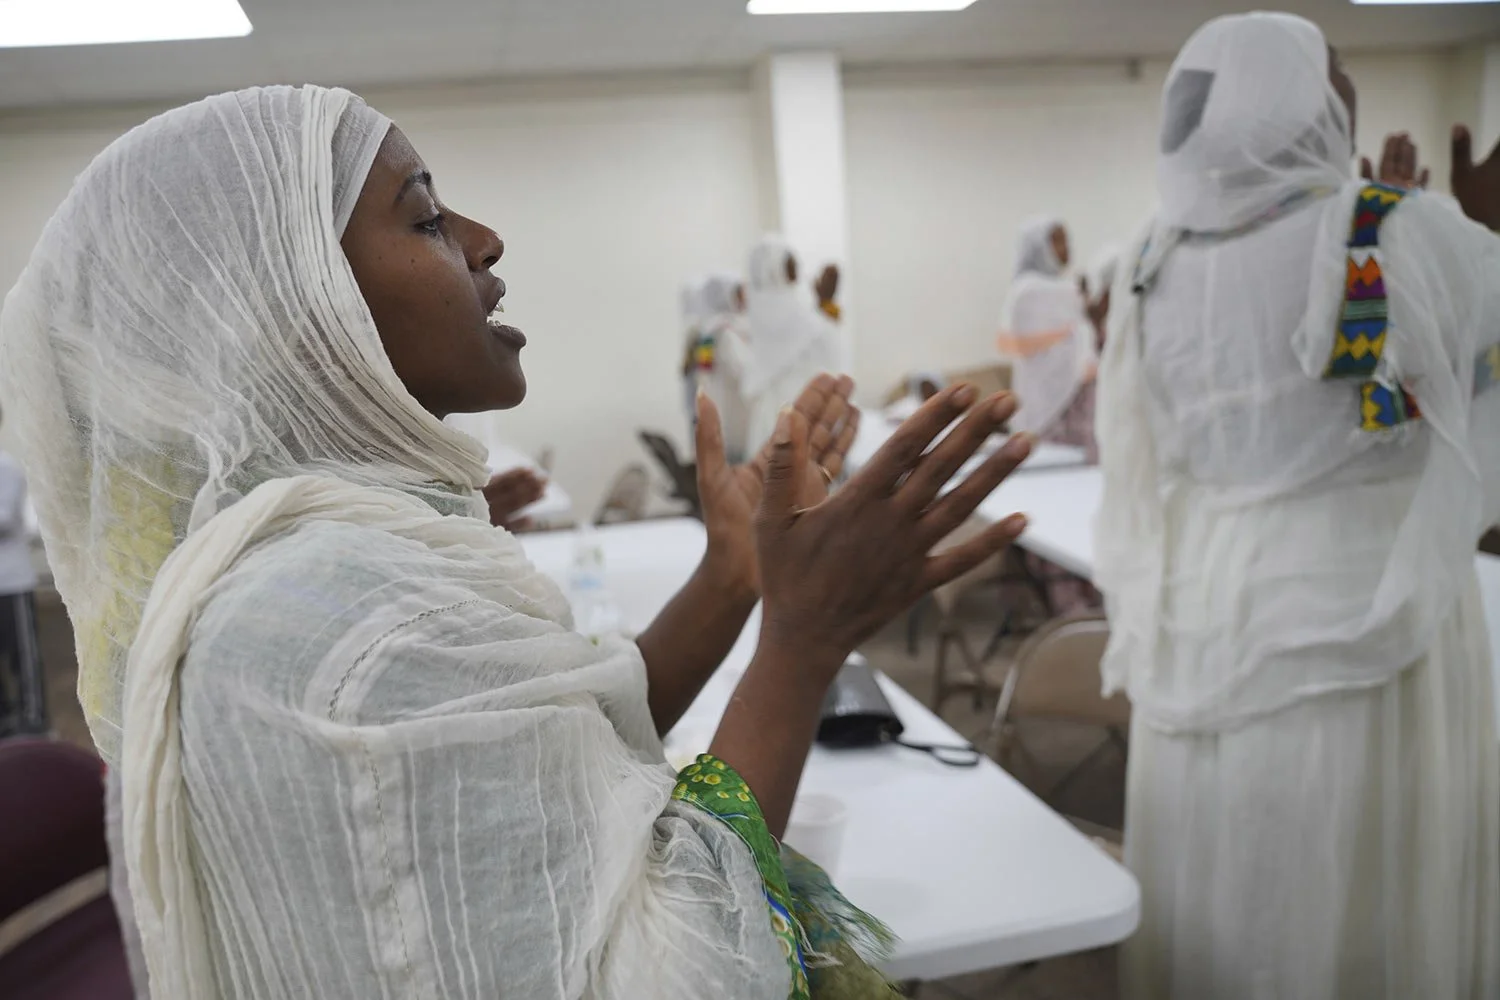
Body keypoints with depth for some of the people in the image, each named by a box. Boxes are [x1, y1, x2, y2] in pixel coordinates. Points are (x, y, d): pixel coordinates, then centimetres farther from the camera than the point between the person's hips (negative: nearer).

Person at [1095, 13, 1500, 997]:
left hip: (1204, 617, 5)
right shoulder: (1404, 232, -14)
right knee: (1372, 900, 12)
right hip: (1366, 606, -4)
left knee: (1224, 907, 17)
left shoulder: (1157, 265, 1)